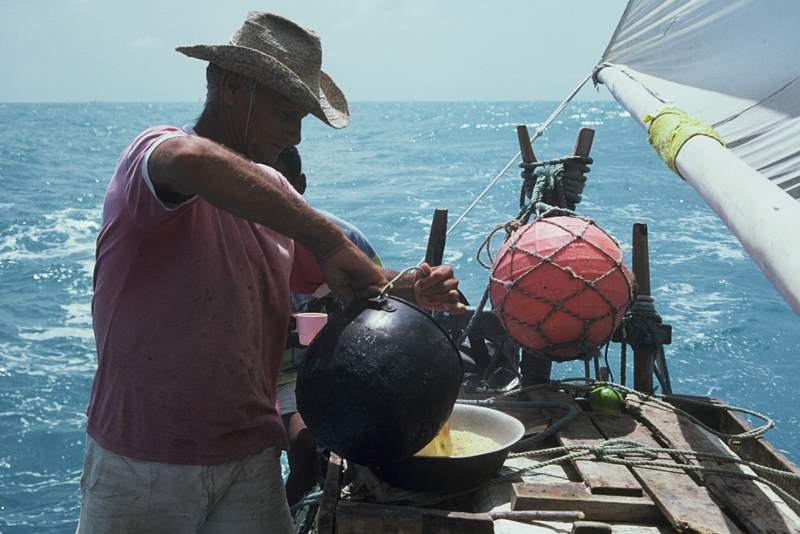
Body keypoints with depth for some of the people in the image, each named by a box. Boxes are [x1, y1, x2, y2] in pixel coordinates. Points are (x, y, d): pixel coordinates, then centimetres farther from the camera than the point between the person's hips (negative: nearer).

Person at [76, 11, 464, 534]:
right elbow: (190, 161, -39)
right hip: (142, 470, -5)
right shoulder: (152, 152, -14)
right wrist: (327, 240, -37)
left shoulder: (272, 187, 9)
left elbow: (346, 283, 13)